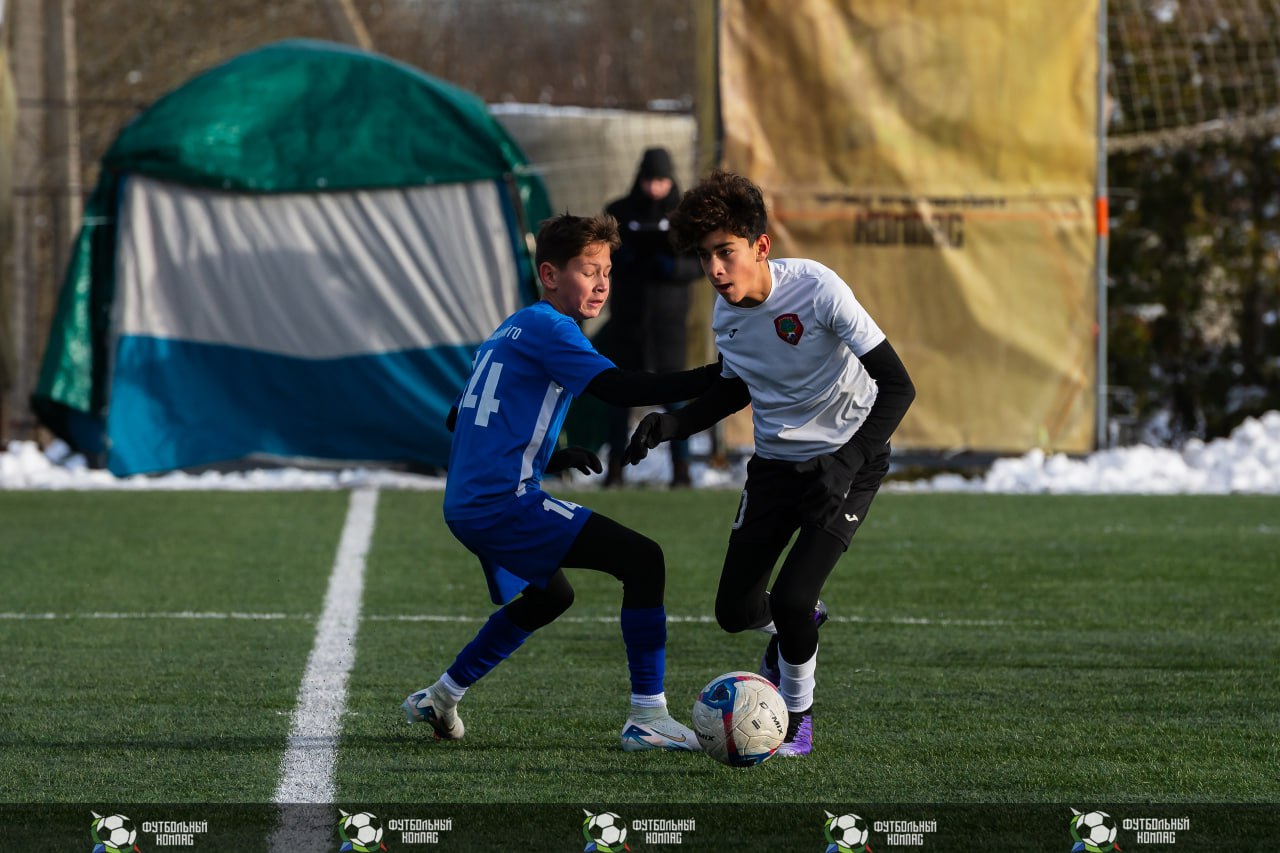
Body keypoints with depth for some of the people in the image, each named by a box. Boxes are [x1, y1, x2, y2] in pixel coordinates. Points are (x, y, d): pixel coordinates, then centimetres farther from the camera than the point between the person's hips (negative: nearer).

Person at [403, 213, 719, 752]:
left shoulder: (510, 331, 19)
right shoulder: (547, 327, -9)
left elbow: (458, 420, 27)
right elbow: (618, 388, -22)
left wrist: (547, 457, 28)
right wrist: (716, 378, -24)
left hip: (468, 507, 10)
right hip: (506, 505, -10)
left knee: (548, 596, 34)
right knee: (643, 560, -14)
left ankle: (440, 699, 38)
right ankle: (647, 718, -18)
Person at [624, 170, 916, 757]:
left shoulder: (816, 289, -25)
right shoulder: (725, 313, -6)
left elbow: (897, 386, -24)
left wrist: (847, 461, -34)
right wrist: (675, 423, -2)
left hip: (848, 459, -6)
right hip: (775, 461, 6)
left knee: (790, 600, -19)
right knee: (735, 610, 1)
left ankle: (796, 719, 7)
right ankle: (796, 626, 38)